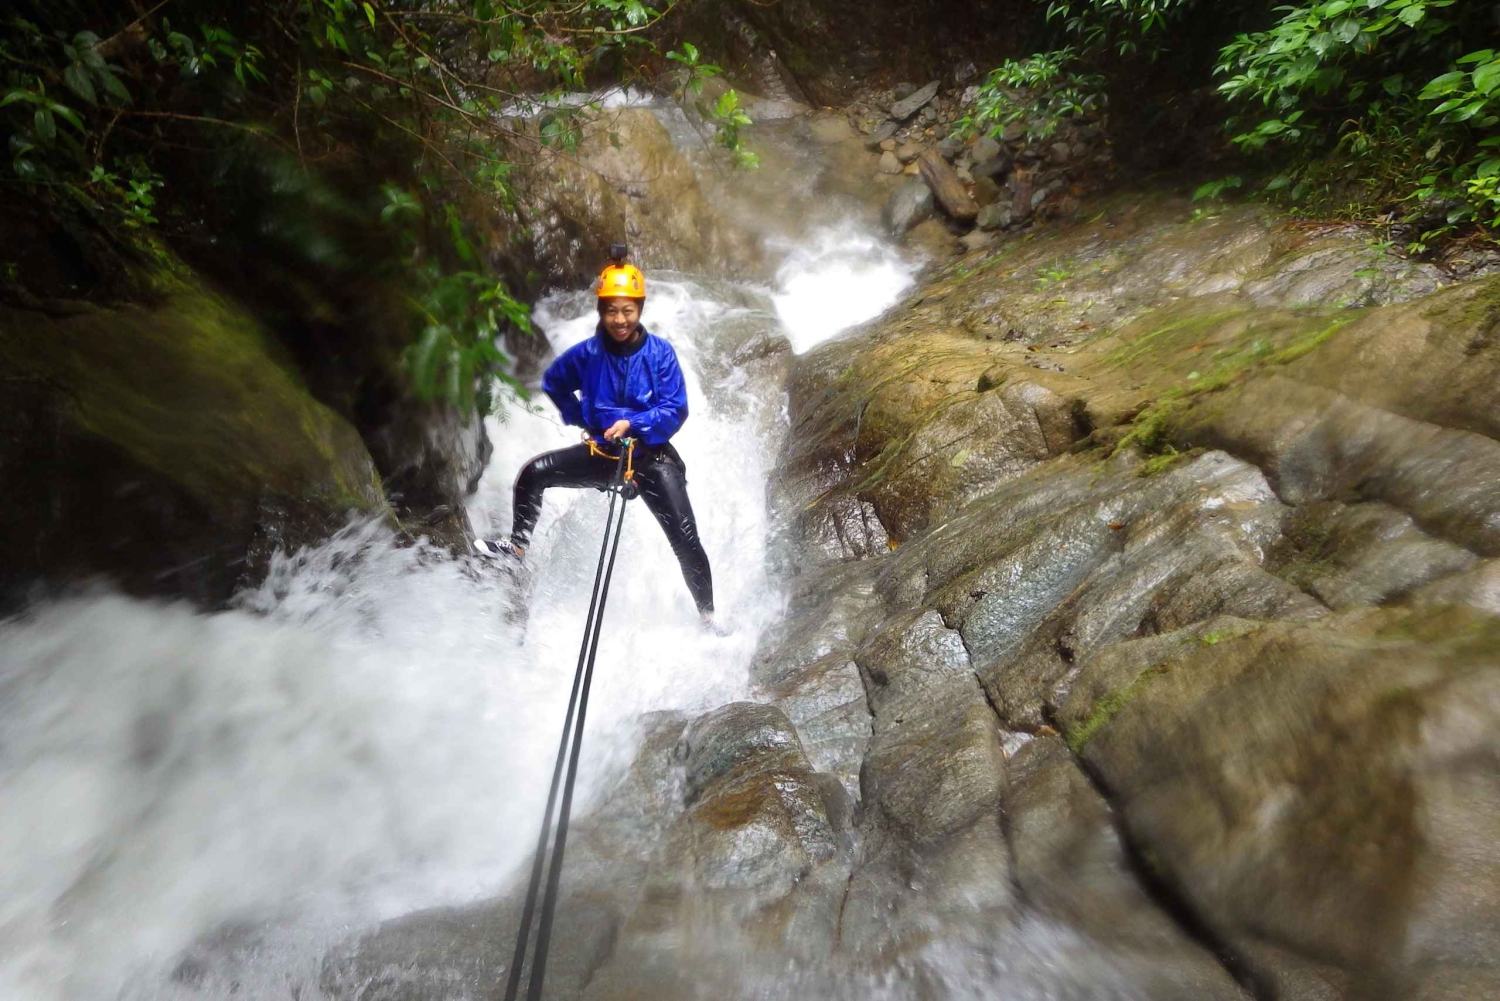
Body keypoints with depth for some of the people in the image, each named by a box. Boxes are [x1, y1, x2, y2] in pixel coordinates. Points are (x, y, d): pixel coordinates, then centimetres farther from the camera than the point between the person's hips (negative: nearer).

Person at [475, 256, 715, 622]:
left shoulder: (660, 353, -11)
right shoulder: (586, 353, -3)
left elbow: (676, 410, -15)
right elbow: (553, 383, 17)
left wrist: (633, 423, -28)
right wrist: (580, 420, 8)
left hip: (652, 456, -3)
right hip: (602, 451, 3)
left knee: (686, 541, -10)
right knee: (533, 472, -9)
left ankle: (707, 617, 4)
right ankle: (518, 545, 11)